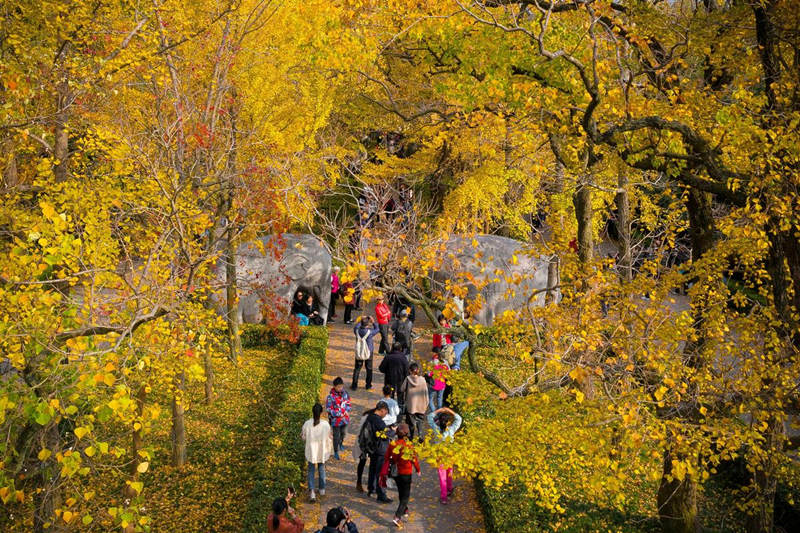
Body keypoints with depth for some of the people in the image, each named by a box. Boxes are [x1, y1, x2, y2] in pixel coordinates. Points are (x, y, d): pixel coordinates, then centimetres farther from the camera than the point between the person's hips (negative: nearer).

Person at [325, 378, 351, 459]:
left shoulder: (345, 393, -6)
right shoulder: (331, 396, -20)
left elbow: (348, 403, 6)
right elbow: (329, 409, -17)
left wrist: (346, 411, -12)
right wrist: (340, 414, -19)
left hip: (345, 419, 5)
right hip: (335, 420, -5)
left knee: (343, 433, 25)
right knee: (336, 436, 5)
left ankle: (340, 444, 52)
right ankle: (336, 452, 21)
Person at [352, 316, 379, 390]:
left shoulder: (357, 331, -14)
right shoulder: (370, 332, -22)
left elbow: (356, 327, 11)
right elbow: (377, 329, -3)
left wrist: (360, 321, 18)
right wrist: (373, 322, 5)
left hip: (359, 353, 2)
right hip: (368, 353, -2)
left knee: (357, 369, 13)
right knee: (369, 369, 15)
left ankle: (354, 385, 15)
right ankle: (368, 385, 24)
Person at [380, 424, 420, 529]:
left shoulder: (392, 444, -11)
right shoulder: (409, 445, -21)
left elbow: (387, 459, -4)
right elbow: (414, 459, -12)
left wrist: (383, 473, 9)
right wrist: (418, 470, 6)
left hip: (395, 473, 4)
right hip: (406, 473, -4)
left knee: (401, 492, 25)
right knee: (406, 495, 5)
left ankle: (405, 511, 44)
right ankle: (397, 517, -10)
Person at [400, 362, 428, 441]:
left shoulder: (408, 379, -10)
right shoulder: (422, 379, -8)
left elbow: (402, 390, -4)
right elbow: (425, 392, -2)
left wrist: (403, 400, 14)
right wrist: (426, 404, 7)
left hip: (410, 404, -1)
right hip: (420, 405, 1)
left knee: (411, 420, 13)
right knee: (419, 420, 14)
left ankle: (412, 436, 18)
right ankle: (420, 434, -5)